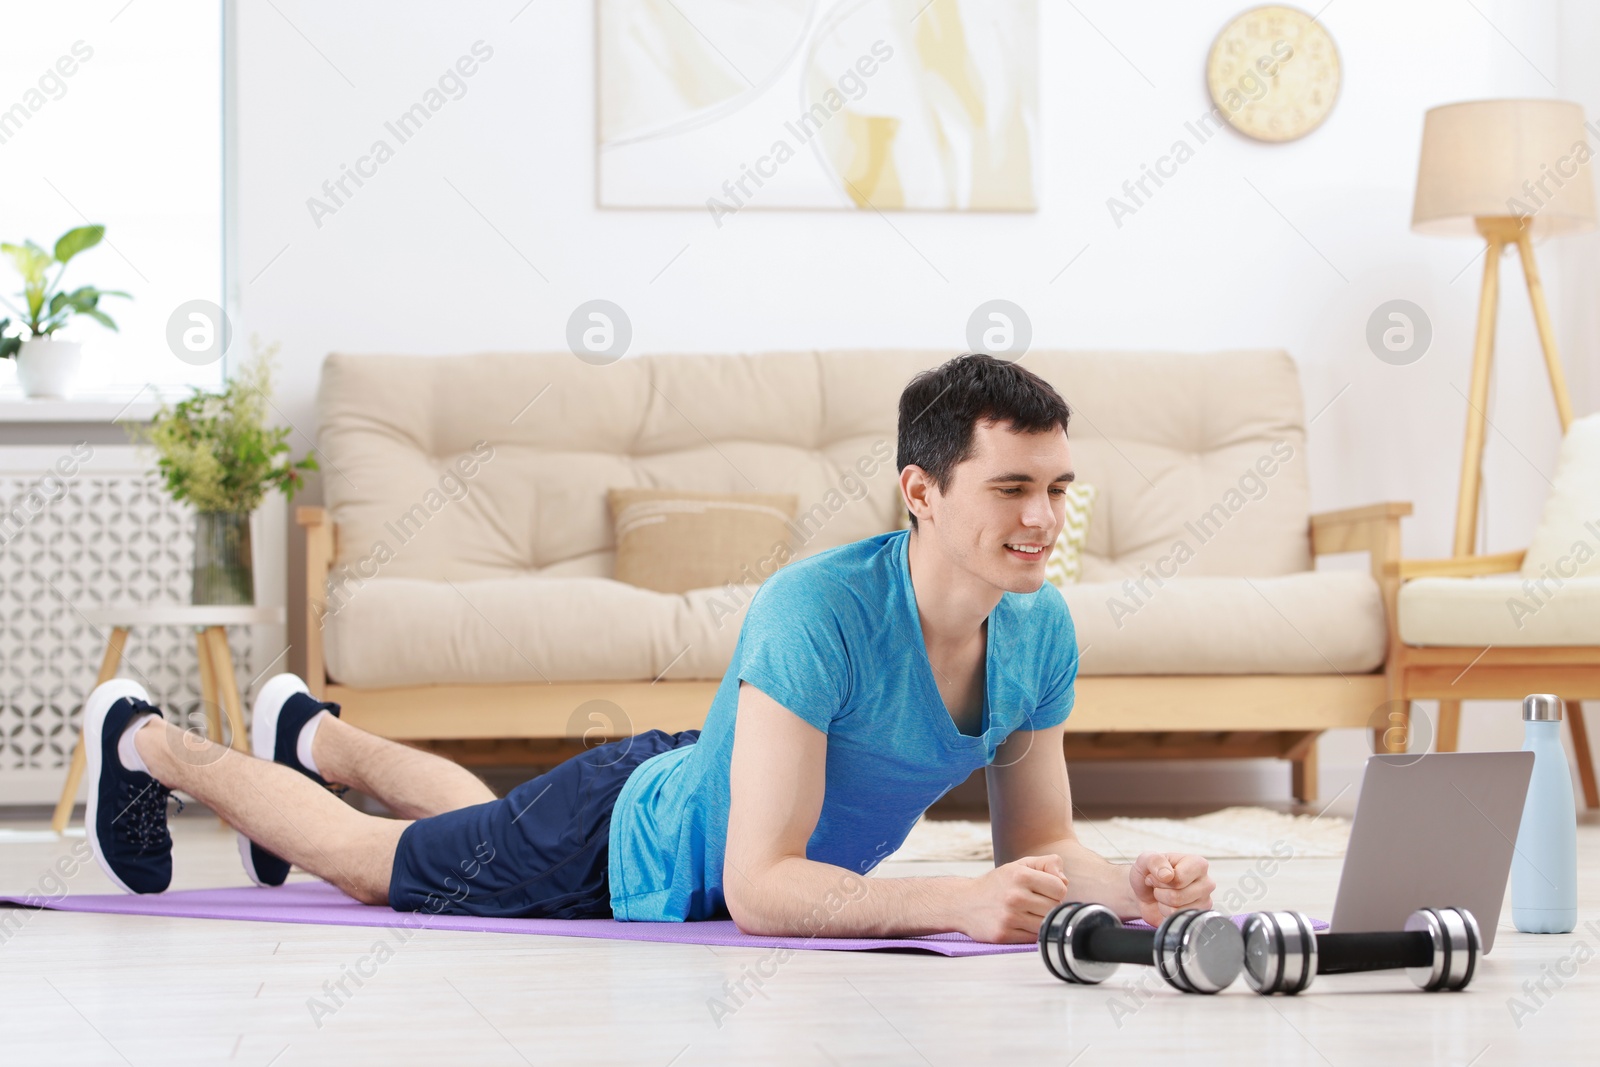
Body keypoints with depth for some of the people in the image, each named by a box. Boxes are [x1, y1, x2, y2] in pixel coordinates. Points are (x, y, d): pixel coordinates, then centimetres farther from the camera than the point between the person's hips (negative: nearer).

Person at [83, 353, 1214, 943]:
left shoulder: (1042, 628, -23)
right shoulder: (819, 609, -44)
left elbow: (1038, 844, -13)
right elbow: (758, 886, -47)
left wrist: (1127, 886, -34)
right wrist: (962, 903, -58)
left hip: (698, 790, 6)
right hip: (628, 846, -6)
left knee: (479, 819, 36)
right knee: (368, 861, 20)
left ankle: (313, 732, 64)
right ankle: (145, 740, 45)